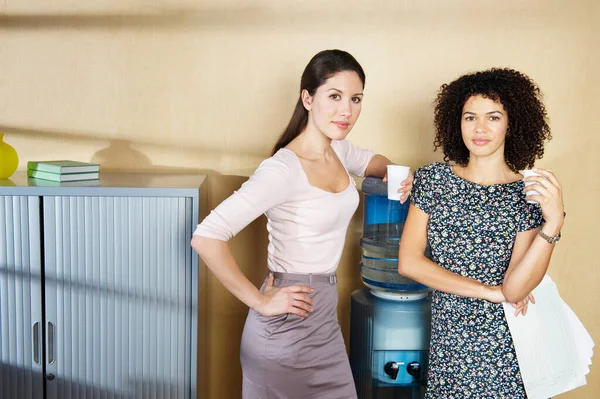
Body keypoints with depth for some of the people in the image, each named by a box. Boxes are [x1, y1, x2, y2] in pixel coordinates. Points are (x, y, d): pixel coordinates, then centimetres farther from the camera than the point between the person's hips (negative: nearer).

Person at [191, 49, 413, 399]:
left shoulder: (339, 150, 1)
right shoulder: (283, 169, -24)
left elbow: (371, 160, 26)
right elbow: (206, 238, -30)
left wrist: (393, 172, 3)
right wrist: (260, 302, -22)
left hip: (325, 317, 8)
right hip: (288, 326, -8)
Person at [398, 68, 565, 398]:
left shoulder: (529, 196, -7)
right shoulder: (433, 180, -3)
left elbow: (514, 290, -16)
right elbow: (408, 262, -10)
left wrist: (553, 223, -28)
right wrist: (490, 292, -12)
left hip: (505, 352, -1)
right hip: (446, 343, 2)